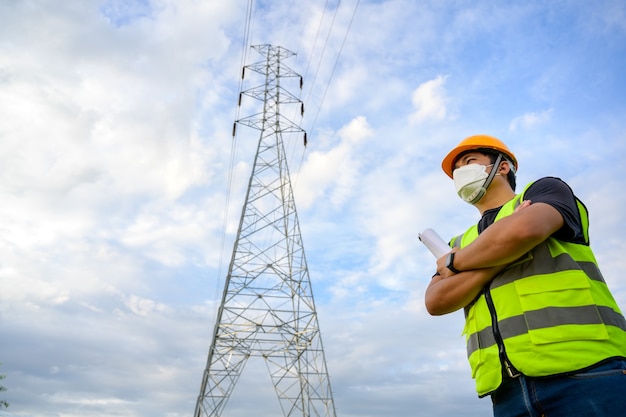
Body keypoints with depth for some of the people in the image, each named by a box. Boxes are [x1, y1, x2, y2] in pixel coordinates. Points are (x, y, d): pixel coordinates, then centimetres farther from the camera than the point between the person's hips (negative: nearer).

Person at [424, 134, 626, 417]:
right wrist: (502, 258, -8)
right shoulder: (462, 244, 19)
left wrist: (455, 262, 1)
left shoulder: (546, 191, 9)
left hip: (585, 372, -4)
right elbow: (436, 302, 3)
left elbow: (524, 230, -16)